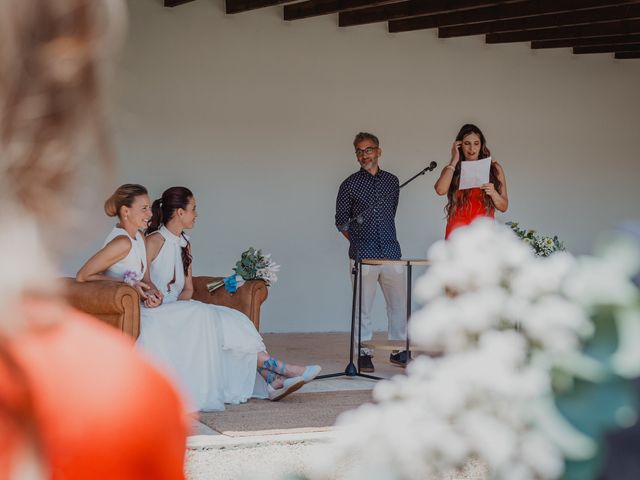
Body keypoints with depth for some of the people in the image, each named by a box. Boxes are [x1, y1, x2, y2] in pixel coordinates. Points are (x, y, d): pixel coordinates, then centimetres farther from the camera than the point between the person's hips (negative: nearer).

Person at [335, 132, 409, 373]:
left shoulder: (392, 181, 12)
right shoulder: (350, 184, 2)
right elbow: (341, 220, 8)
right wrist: (358, 241, 6)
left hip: (391, 253, 3)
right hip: (362, 255, -3)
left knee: (399, 303, 5)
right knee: (363, 306, 1)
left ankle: (399, 351, 16)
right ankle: (364, 353, 10)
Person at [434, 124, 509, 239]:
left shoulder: (494, 168, 10)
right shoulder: (451, 169, 9)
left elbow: (504, 207, 11)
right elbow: (440, 190, -14)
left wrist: (493, 193, -11)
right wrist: (454, 161, -3)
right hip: (458, 232, 0)